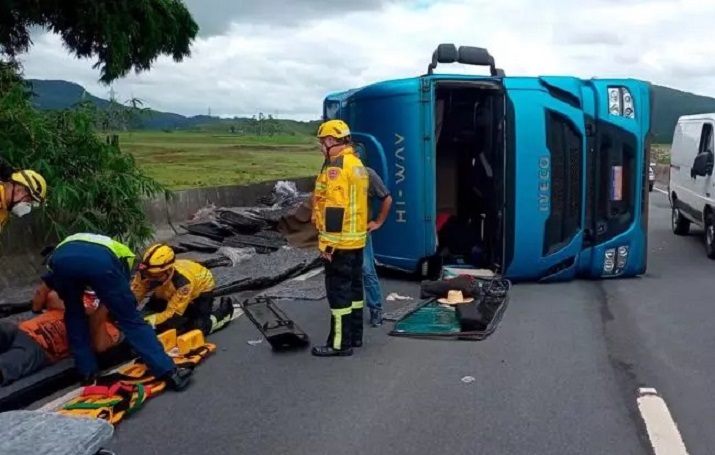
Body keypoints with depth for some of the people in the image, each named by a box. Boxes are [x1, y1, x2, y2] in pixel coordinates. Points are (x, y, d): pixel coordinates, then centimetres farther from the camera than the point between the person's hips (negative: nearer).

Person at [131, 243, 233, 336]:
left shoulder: (183, 281, -45)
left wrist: (145, 322, -51)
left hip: (201, 286, -5)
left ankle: (224, 312, 9)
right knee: (148, 312, -3)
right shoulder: (145, 273, -33)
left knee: (198, 327, -18)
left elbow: (173, 314, -41)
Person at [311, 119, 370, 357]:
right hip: (357, 238, 10)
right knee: (353, 286, 15)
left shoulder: (335, 166, -17)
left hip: (340, 242, -10)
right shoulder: (357, 164, 13)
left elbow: (334, 207, -23)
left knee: (338, 290, -4)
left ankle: (340, 343, 2)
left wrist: (327, 242, -20)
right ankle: (355, 335, 25)